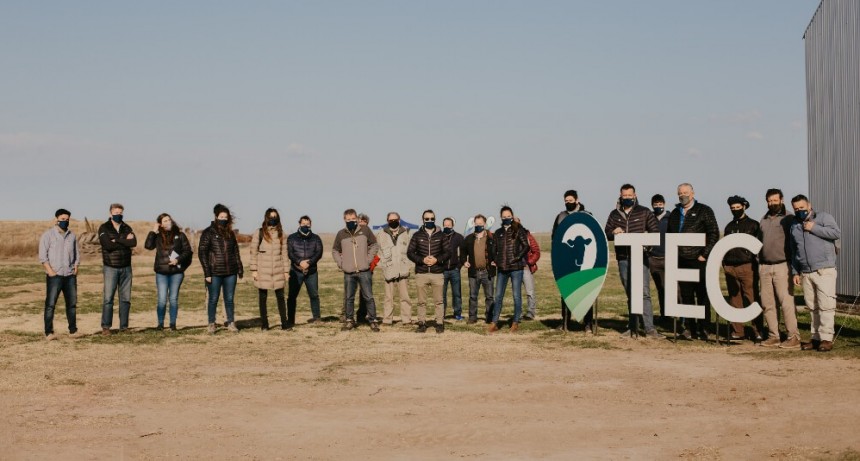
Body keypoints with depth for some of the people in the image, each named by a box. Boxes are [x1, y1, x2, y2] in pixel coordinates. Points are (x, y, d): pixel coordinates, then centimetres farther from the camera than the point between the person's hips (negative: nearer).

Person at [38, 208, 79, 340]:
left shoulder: (72, 236, 14)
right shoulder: (48, 235, -1)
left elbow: (77, 253, 19)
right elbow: (42, 255, -6)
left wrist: (76, 267, 5)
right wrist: (50, 270, -14)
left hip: (70, 275, 5)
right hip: (54, 275, -5)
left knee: (72, 303, 8)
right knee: (50, 304, -6)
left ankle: (73, 330, 15)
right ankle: (48, 333, -6)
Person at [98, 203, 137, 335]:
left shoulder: (127, 228, 9)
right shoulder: (104, 228, -1)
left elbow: (134, 242, -9)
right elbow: (107, 244, -18)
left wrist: (116, 240, -14)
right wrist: (125, 241, -10)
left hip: (126, 268, 4)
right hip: (111, 268, -4)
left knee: (126, 298, 5)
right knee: (108, 298, -8)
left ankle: (124, 326, 11)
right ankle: (105, 327, -3)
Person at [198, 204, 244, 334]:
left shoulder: (230, 233, 12)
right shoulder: (208, 233, -3)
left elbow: (236, 252, 17)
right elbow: (202, 252, -6)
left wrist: (240, 269, 9)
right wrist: (207, 273, -12)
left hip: (230, 272, 4)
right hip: (215, 273, -4)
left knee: (229, 299, 8)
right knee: (213, 299, 3)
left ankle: (231, 323, 15)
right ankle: (211, 324, 11)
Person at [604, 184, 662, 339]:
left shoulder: (644, 212, 3)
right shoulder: (614, 214, 11)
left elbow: (655, 231, 4)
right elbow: (606, 234, 14)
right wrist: (613, 233, -9)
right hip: (623, 258, 3)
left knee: (644, 293, -10)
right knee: (630, 294, 10)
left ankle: (650, 329, -10)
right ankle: (632, 327, 16)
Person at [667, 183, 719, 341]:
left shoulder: (704, 211, 1)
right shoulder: (674, 214, 16)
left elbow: (714, 234, -4)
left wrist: (705, 254, -9)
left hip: (699, 260, -4)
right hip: (682, 261, 5)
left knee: (702, 295, 0)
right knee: (686, 295, 6)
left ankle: (703, 329, 5)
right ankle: (688, 328, 11)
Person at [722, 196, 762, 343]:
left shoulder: (753, 225, 5)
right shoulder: (729, 226, 19)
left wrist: (756, 264, -9)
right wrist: (724, 263, 15)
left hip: (747, 266, -5)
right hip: (730, 267, 5)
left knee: (751, 299, -9)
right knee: (734, 300, 5)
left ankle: (758, 332, -8)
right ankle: (737, 331, 9)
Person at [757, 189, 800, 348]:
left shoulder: (789, 219, 0)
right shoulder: (763, 220, 19)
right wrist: (759, 265, 16)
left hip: (782, 266, -6)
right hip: (764, 267, 6)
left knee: (786, 302, -10)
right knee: (767, 304, 5)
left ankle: (793, 337, -7)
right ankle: (773, 336, 12)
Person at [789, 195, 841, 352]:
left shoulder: (823, 217, 2)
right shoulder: (794, 226, 18)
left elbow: (837, 233, -13)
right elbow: (794, 252, 22)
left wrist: (814, 228, -12)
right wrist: (795, 272, 17)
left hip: (824, 271, -5)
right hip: (806, 273, 6)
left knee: (826, 305, -9)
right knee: (813, 307, 7)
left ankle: (826, 338, -7)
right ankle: (816, 337, 12)